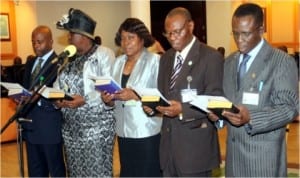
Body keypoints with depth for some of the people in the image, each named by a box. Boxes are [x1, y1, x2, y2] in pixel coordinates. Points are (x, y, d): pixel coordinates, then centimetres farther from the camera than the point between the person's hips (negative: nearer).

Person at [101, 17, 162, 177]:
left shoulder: (154, 60, -8)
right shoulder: (118, 62, 11)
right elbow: (115, 100, 15)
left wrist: (135, 96, -23)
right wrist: (108, 99, -6)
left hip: (147, 132, -6)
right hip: (124, 131, 6)